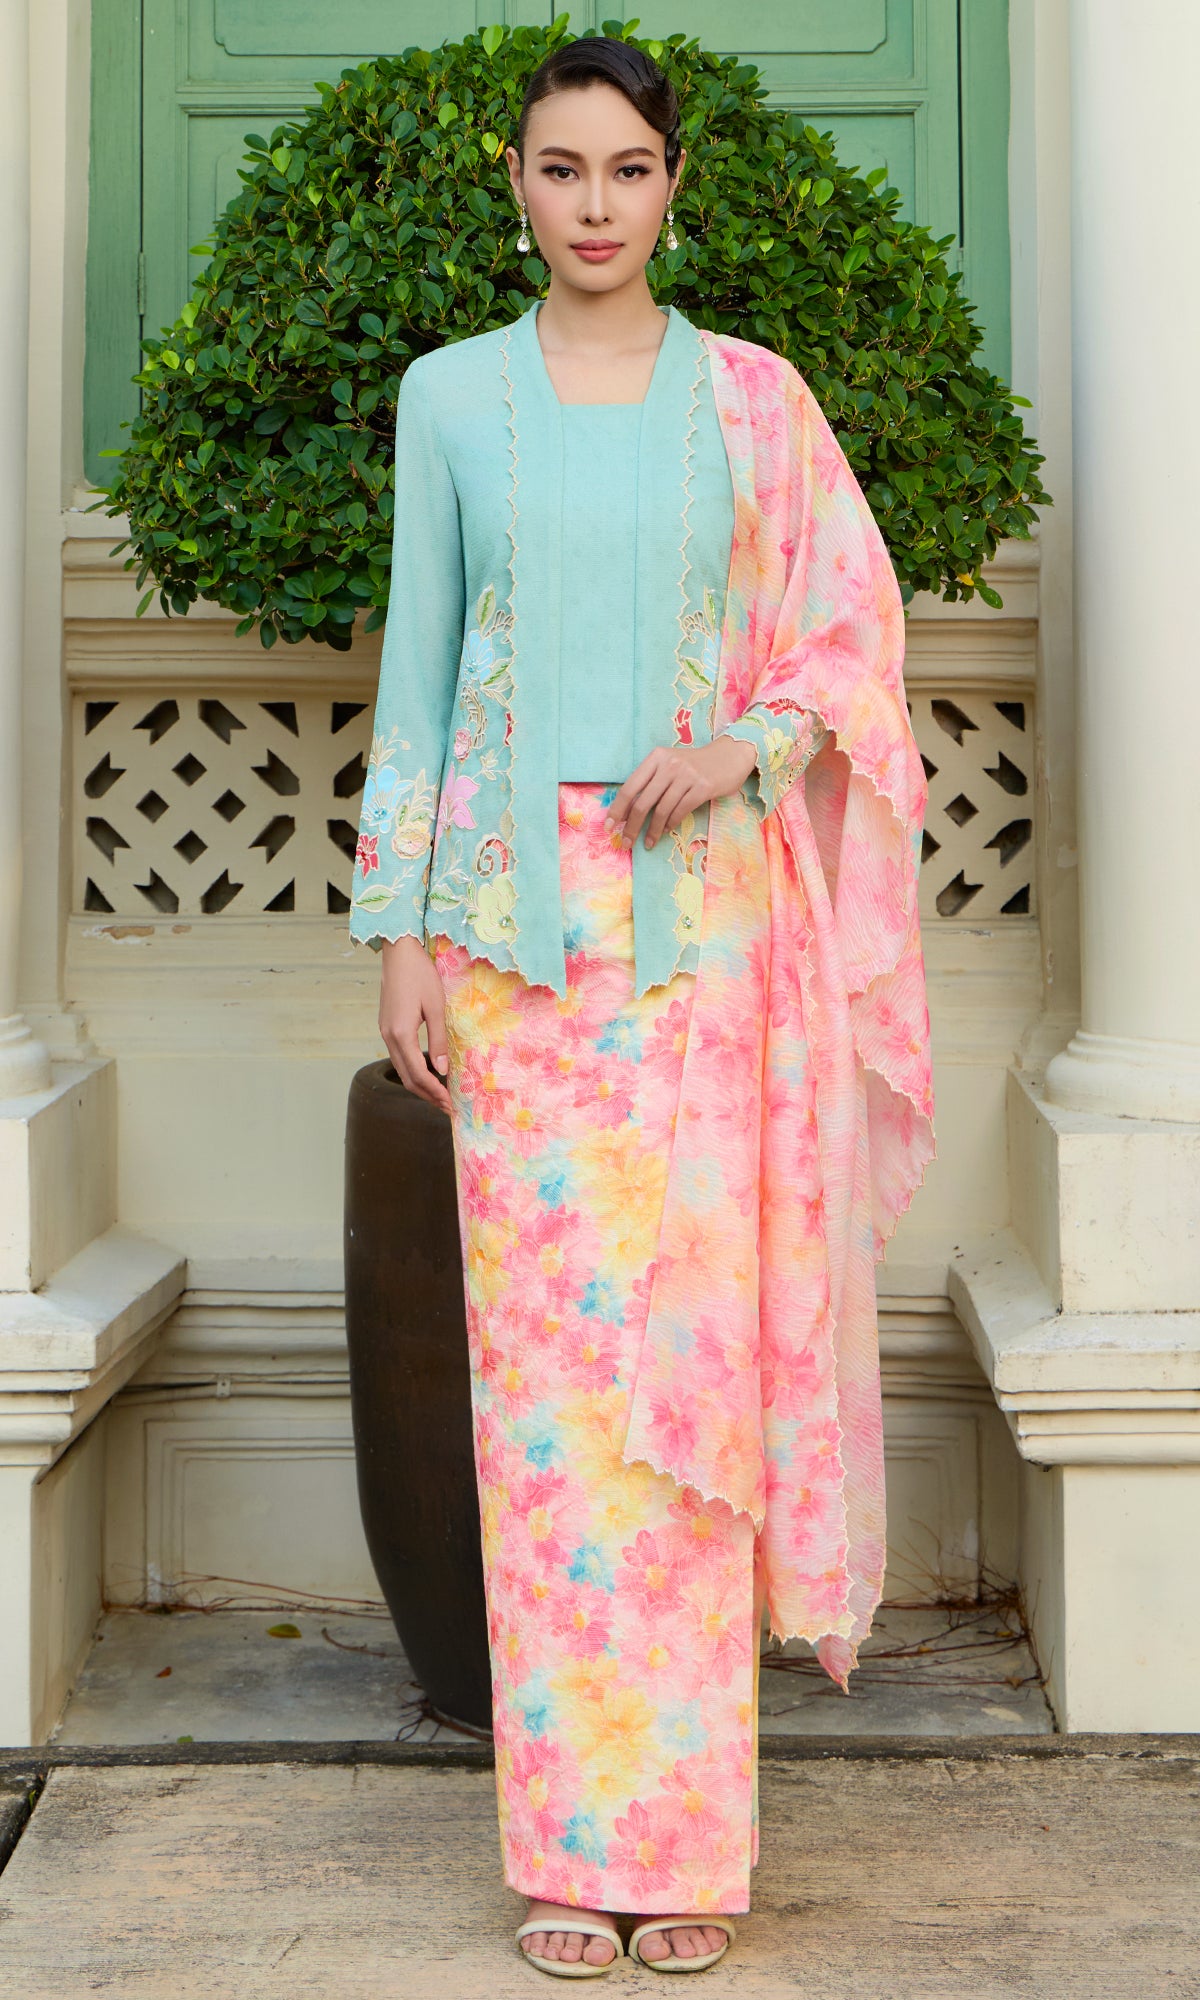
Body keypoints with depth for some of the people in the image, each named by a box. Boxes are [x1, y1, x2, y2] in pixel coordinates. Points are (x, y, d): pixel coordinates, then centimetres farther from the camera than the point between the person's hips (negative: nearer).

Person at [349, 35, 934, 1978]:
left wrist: (741, 747, -11)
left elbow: (854, 648, 9)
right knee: (541, 1357, -2)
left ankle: (690, 1832, 10)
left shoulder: (754, 399, 8)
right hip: (518, 917, 1)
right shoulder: (451, 395, 9)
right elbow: (417, 665, 8)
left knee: (696, 1347, -2)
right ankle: (571, 1840, 8)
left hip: (706, 913, 0)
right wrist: (400, 929, 2)